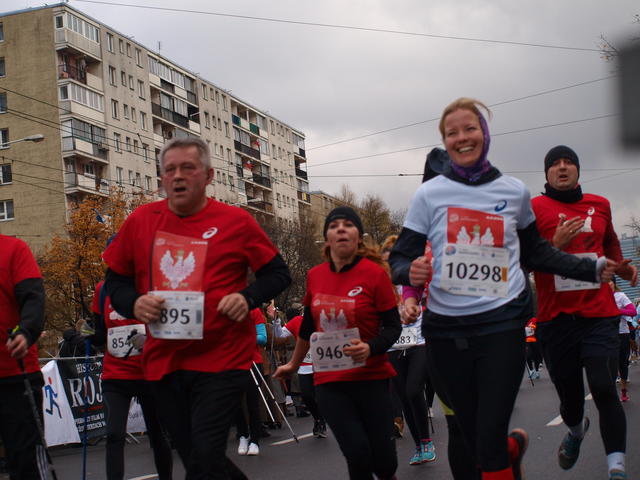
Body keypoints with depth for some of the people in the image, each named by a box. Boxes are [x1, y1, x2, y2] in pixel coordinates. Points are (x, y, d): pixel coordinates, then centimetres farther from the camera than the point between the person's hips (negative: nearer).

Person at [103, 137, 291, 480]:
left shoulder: (236, 222, -2)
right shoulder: (141, 221, 6)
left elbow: (278, 274, 4)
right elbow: (115, 280, 14)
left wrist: (247, 297, -14)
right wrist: (133, 303, -7)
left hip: (222, 359, -4)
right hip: (163, 362, 4)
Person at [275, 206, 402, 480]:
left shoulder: (375, 273, -9)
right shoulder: (314, 276, 2)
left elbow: (393, 327, -8)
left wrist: (370, 348, -28)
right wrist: (294, 364, 29)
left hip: (371, 378, -2)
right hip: (329, 381, 2)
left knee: (381, 455, 2)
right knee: (357, 453, -9)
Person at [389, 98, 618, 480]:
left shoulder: (515, 192, 7)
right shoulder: (429, 194, 2)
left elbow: (535, 252, 20)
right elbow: (400, 258, 3)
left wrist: (591, 269, 12)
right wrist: (411, 271, -20)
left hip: (501, 324, -1)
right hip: (446, 329, 1)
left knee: (489, 449, -9)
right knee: (475, 440, 12)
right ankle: (514, 447, 43)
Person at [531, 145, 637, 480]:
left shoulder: (600, 205, 11)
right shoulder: (534, 208, -1)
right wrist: (555, 245, -17)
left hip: (599, 316, 1)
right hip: (555, 318, -1)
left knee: (604, 390, -12)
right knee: (569, 395, 8)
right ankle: (576, 430, 43)